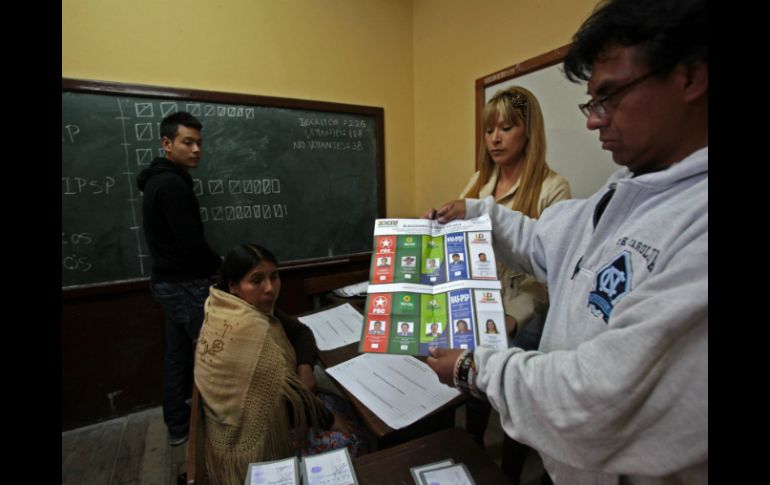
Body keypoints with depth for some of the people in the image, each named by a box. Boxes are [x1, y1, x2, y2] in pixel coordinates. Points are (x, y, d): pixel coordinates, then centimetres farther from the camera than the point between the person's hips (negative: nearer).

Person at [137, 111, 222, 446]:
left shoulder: (159, 180, 13)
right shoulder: (173, 184, -20)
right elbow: (191, 243, -25)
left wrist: (212, 266, 9)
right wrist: (222, 268, -7)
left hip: (169, 281, 10)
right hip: (186, 285, -10)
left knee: (178, 353, 18)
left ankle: (177, 426, 32)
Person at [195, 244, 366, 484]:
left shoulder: (245, 309, -2)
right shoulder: (250, 327, -30)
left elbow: (299, 330, 5)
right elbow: (288, 397, -29)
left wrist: (305, 368, -13)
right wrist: (329, 420, -13)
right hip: (251, 440, -9)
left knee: (339, 404, 13)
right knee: (351, 440, -5)